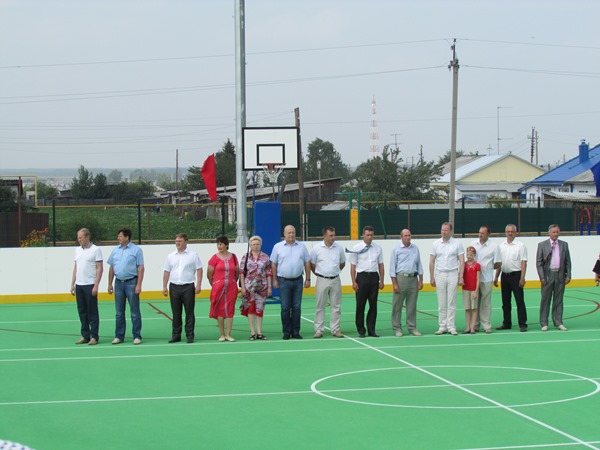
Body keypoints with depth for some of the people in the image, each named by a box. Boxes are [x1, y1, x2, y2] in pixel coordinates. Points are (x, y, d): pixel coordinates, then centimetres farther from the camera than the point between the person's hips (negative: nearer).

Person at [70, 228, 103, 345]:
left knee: (92, 312, -1)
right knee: (82, 312, 9)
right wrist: (72, 284, 12)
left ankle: (94, 337, 3)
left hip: (90, 285, -6)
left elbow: (100, 269, -10)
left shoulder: (95, 250, -7)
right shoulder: (77, 250, 12)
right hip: (79, 285, 6)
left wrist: (96, 285, -17)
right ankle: (85, 336, 15)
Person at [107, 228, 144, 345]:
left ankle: (137, 336, 4)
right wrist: (110, 284, 10)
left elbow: (141, 268, -8)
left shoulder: (136, 250, -4)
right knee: (119, 312, 8)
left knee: (135, 312, -1)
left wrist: (138, 285, -15)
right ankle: (119, 336, 15)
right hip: (119, 282, 5)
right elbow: (111, 268, 15)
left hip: (131, 282, -5)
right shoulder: (116, 250, 11)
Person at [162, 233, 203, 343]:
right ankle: (176, 335, 11)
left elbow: (199, 270, -1)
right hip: (174, 286, 3)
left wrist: (198, 285, -9)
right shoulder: (171, 256, 11)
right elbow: (166, 272, 13)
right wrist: (164, 287, 7)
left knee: (189, 312, 0)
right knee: (176, 313, 6)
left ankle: (190, 335, 5)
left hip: (188, 286, -3)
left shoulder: (193, 255, 1)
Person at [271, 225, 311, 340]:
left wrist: (308, 279, 5)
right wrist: (274, 280, -2)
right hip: (284, 281, -2)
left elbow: (307, 263, 10)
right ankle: (286, 332, 6)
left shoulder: (301, 246, 8)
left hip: (298, 281, 2)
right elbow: (273, 265, 3)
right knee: (285, 307, 0)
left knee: (297, 307, 3)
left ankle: (295, 332, 9)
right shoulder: (278, 247, 2)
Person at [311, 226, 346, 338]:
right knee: (320, 306, 1)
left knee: (336, 306, 5)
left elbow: (342, 263, 16)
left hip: (335, 280, 2)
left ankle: (335, 329, 11)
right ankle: (318, 330, 6)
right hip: (322, 280, -2)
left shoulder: (339, 248, 1)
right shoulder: (317, 248, -5)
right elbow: (312, 264, 5)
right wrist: (319, 274, 9)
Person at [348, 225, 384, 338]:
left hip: (374, 277, 3)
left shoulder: (378, 248, 7)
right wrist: (354, 282, -7)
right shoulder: (356, 248, -1)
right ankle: (361, 330, 9)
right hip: (362, 277, -3)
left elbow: (381, 265, 11)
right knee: (360, 305, 1)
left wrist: (381, 281, 5)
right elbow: (353, 266, -1)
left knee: (373, 305, 4)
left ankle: (371, 330, 10)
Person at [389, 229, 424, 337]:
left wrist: (420, 280, 8)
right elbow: (392, 267, -2)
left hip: (413, 279, 3)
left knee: (412, 305, 6)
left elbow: (419, 265, 15)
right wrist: (395, 284, -9)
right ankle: (397, 328, 4)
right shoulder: (396, 250, 0)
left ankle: (412, 327, 12)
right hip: (401, 278, -3)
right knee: (397, 305, -1)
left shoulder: (415, 249, 11)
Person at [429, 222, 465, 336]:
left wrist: (461, 277, -6)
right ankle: (442, 327, 8)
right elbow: (431, 262, 8)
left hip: (453, 274, -2)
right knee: (441, 303, 4)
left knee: (452, 303, -1)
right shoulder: (436, 244, 5)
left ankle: (451, 327, 3)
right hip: (440, 274, 2)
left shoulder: (457, 243, 1)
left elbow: (462, 261, 0)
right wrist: (432, 278, 4)